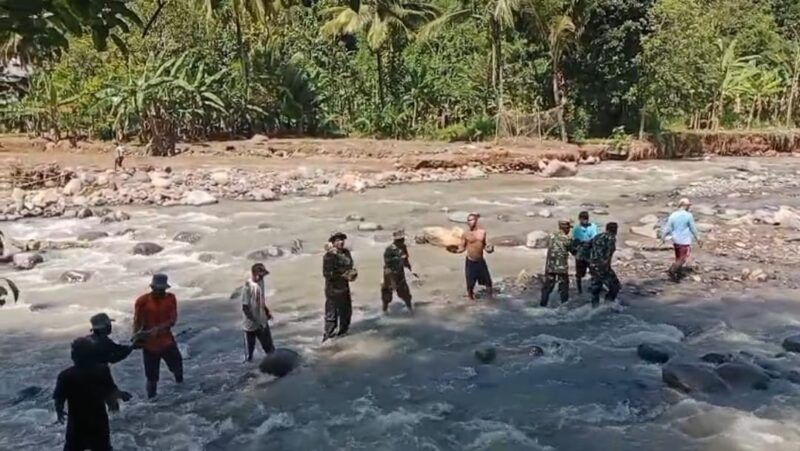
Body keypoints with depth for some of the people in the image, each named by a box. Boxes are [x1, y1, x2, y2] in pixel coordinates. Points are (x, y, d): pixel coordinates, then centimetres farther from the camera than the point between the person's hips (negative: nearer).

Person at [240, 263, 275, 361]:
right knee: (250, 350, 10)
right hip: (251, 325, -6)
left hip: (263, 322, 6)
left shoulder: (261, 281, -2)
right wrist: (256, 322, -23)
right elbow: (245, 308, -22)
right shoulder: (248, 287, -24)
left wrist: (267, 311, 6)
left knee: (269, 346, 15)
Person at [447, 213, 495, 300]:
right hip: (470, 262, -3)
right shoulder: (466, 234, -7)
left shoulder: (482, 232, 2)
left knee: (488, 282, 9)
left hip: (481, 261, 3)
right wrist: (454, 250, -20)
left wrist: (489, 249, -6)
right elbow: (462, 248, -3)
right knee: (470, 285, 2)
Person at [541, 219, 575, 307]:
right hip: (562, 267, -4)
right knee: (563, 287, 9)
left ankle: (543, 304, 13)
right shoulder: (567, 239, -10)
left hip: (550, 266, 4)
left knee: (547, 286, 12)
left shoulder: (550, 236, 3)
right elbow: (573, 251, 1)